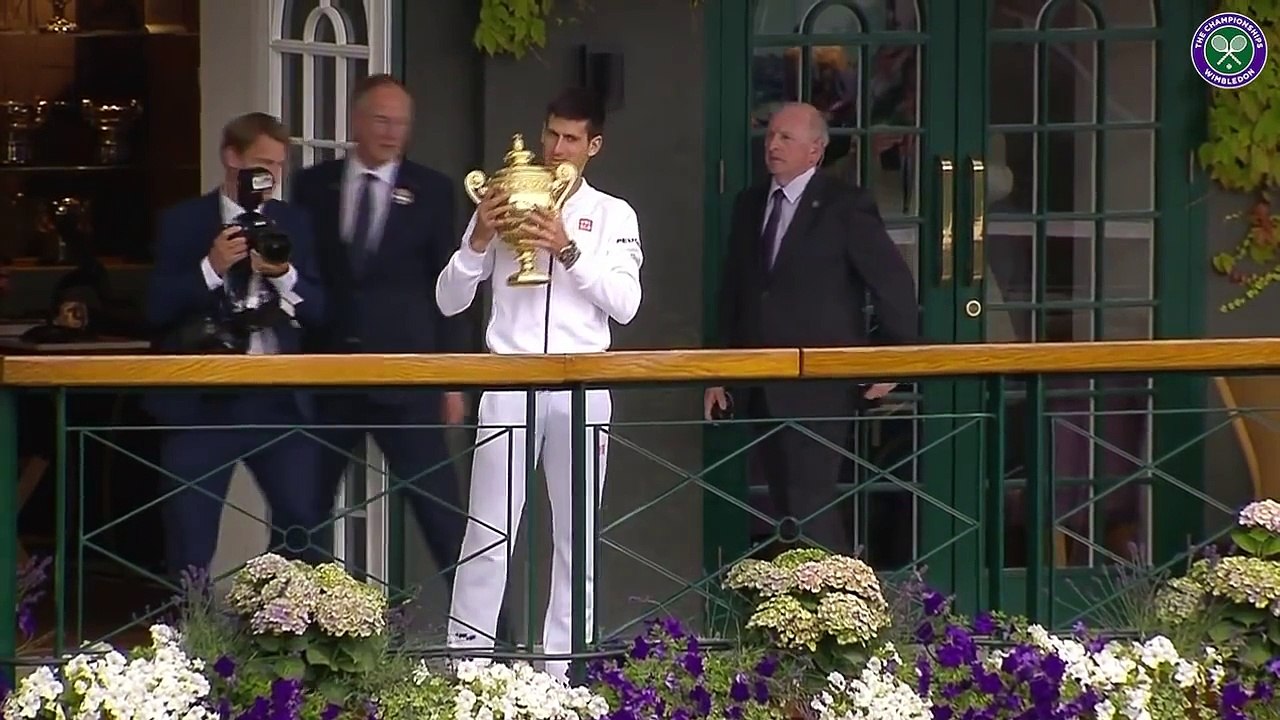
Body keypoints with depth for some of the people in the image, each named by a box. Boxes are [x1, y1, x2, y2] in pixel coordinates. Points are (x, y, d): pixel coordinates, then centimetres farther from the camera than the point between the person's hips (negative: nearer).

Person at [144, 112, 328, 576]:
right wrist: (210, 268, -18)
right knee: (190, 544, -1)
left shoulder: (292, 224, 10)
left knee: (303, 535, 4)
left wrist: (284, 275, -13)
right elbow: (156, 310, -6)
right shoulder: (182, 223, 1)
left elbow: (317, 310, 6)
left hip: (280, 398, 3)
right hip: (202, 401, -3)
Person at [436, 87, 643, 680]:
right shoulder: (502, 205, 7)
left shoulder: (613, 216, 7)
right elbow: (449, 301, 6)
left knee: (576, 530, 6)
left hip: (581, 386, 1)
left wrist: (569, 250, -16)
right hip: (510, 383, -1)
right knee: (490, 527, -5)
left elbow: (625, 304, -5)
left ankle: (562, 662, 13)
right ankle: (466, 657, -4)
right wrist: (478, 241, -10)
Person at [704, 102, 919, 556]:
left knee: (810, 505, -13)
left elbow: (895, 282, -6)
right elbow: (732, 292, 17)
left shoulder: (845, 207, -6)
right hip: (762, 389, 7)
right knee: (785, 506, 8)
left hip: (819, 387, -7)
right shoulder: (749, 205, 13)